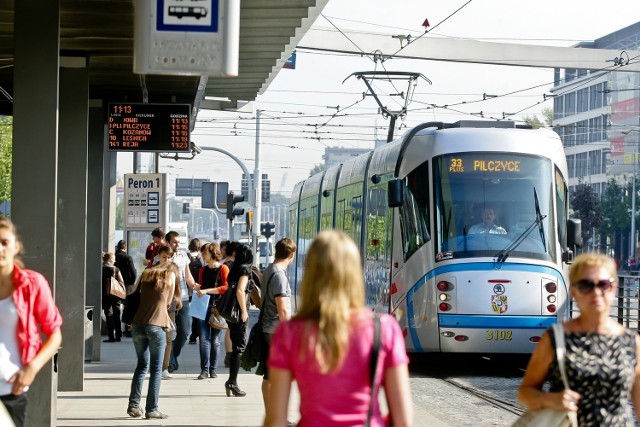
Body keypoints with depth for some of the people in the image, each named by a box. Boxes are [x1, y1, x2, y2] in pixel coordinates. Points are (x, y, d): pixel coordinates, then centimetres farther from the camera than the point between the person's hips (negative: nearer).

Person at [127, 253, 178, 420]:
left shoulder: (146, 274, 17)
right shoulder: (170, 275, 8)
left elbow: (136, 295, 19)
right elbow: (168, 302, 11)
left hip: (138, 324, 4)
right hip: (156, 325, -4)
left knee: (142, 365, 16)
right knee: (156, 369, 1)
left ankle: (134, 405, 10)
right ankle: (151, 409, -2)